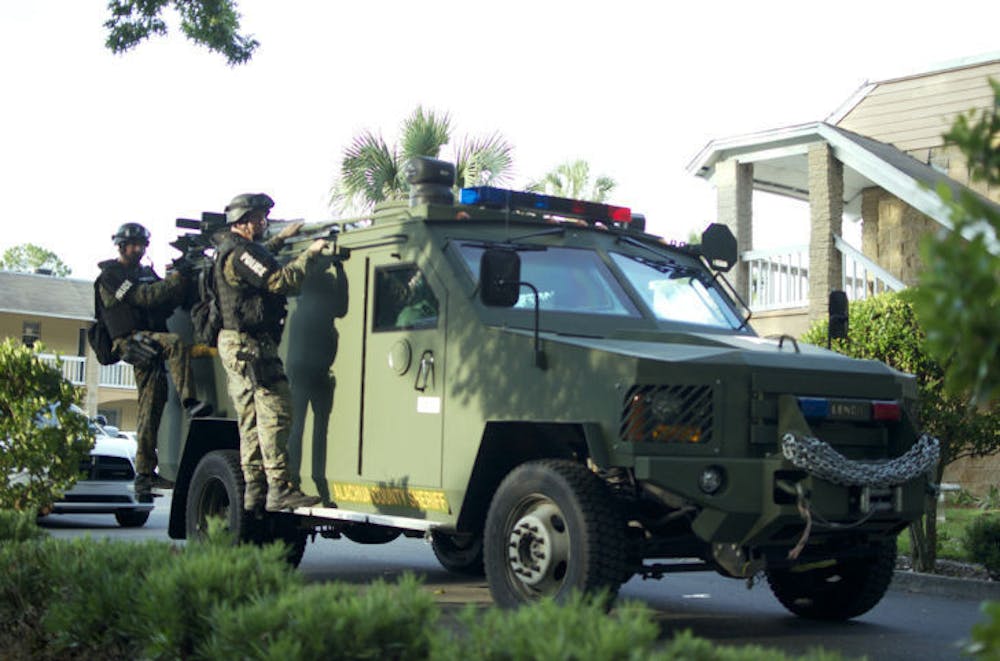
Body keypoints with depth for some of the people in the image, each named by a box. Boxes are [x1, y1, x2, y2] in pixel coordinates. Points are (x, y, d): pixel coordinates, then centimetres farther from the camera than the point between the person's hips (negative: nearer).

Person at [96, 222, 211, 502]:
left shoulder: (146, 272, 24)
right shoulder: (110, 276, 0)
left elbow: (167, 303, 14)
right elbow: (146, 297, -13)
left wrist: (182, 279, -2)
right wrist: (177, 279, -16)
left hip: (149, 344, 7)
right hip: (131, 340, -7)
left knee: (150, 410, 1)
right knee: (176, 342, -32)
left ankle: (145, 474, 2)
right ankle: (189, 402, -38)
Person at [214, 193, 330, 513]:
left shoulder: (230, 252, 20)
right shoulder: (239, 253, -14)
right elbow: (281, 280, -22)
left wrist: (281, 239, 41)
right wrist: (309, 253, -12)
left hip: (236, 345, 11)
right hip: (249, 345, -11)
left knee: (252, 419, 11)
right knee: (276, 411, -13)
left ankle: (254, 490, 12)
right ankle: (279, 489, -15)